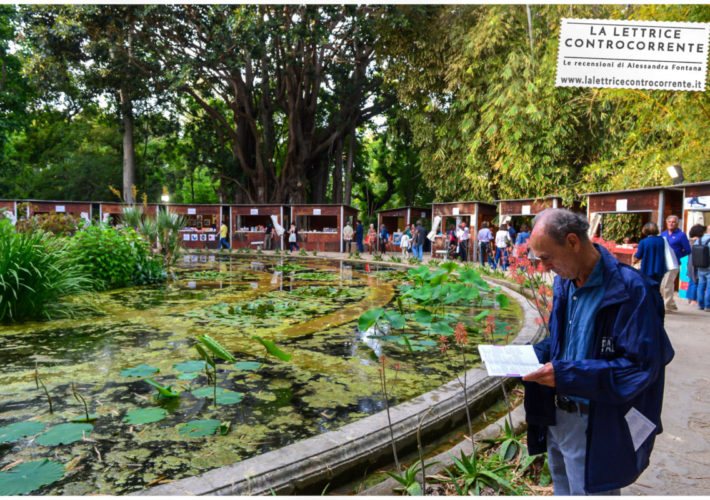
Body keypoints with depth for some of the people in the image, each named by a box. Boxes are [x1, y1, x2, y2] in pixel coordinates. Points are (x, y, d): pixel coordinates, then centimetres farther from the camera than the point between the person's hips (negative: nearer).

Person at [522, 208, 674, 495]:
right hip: (557, 416, 8)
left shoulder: (631, 291, -21)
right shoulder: (565, 282, 4)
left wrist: (566, 375, -28)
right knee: (563, 489, 24)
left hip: (597, 427, -7)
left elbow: (640, 367, -23)